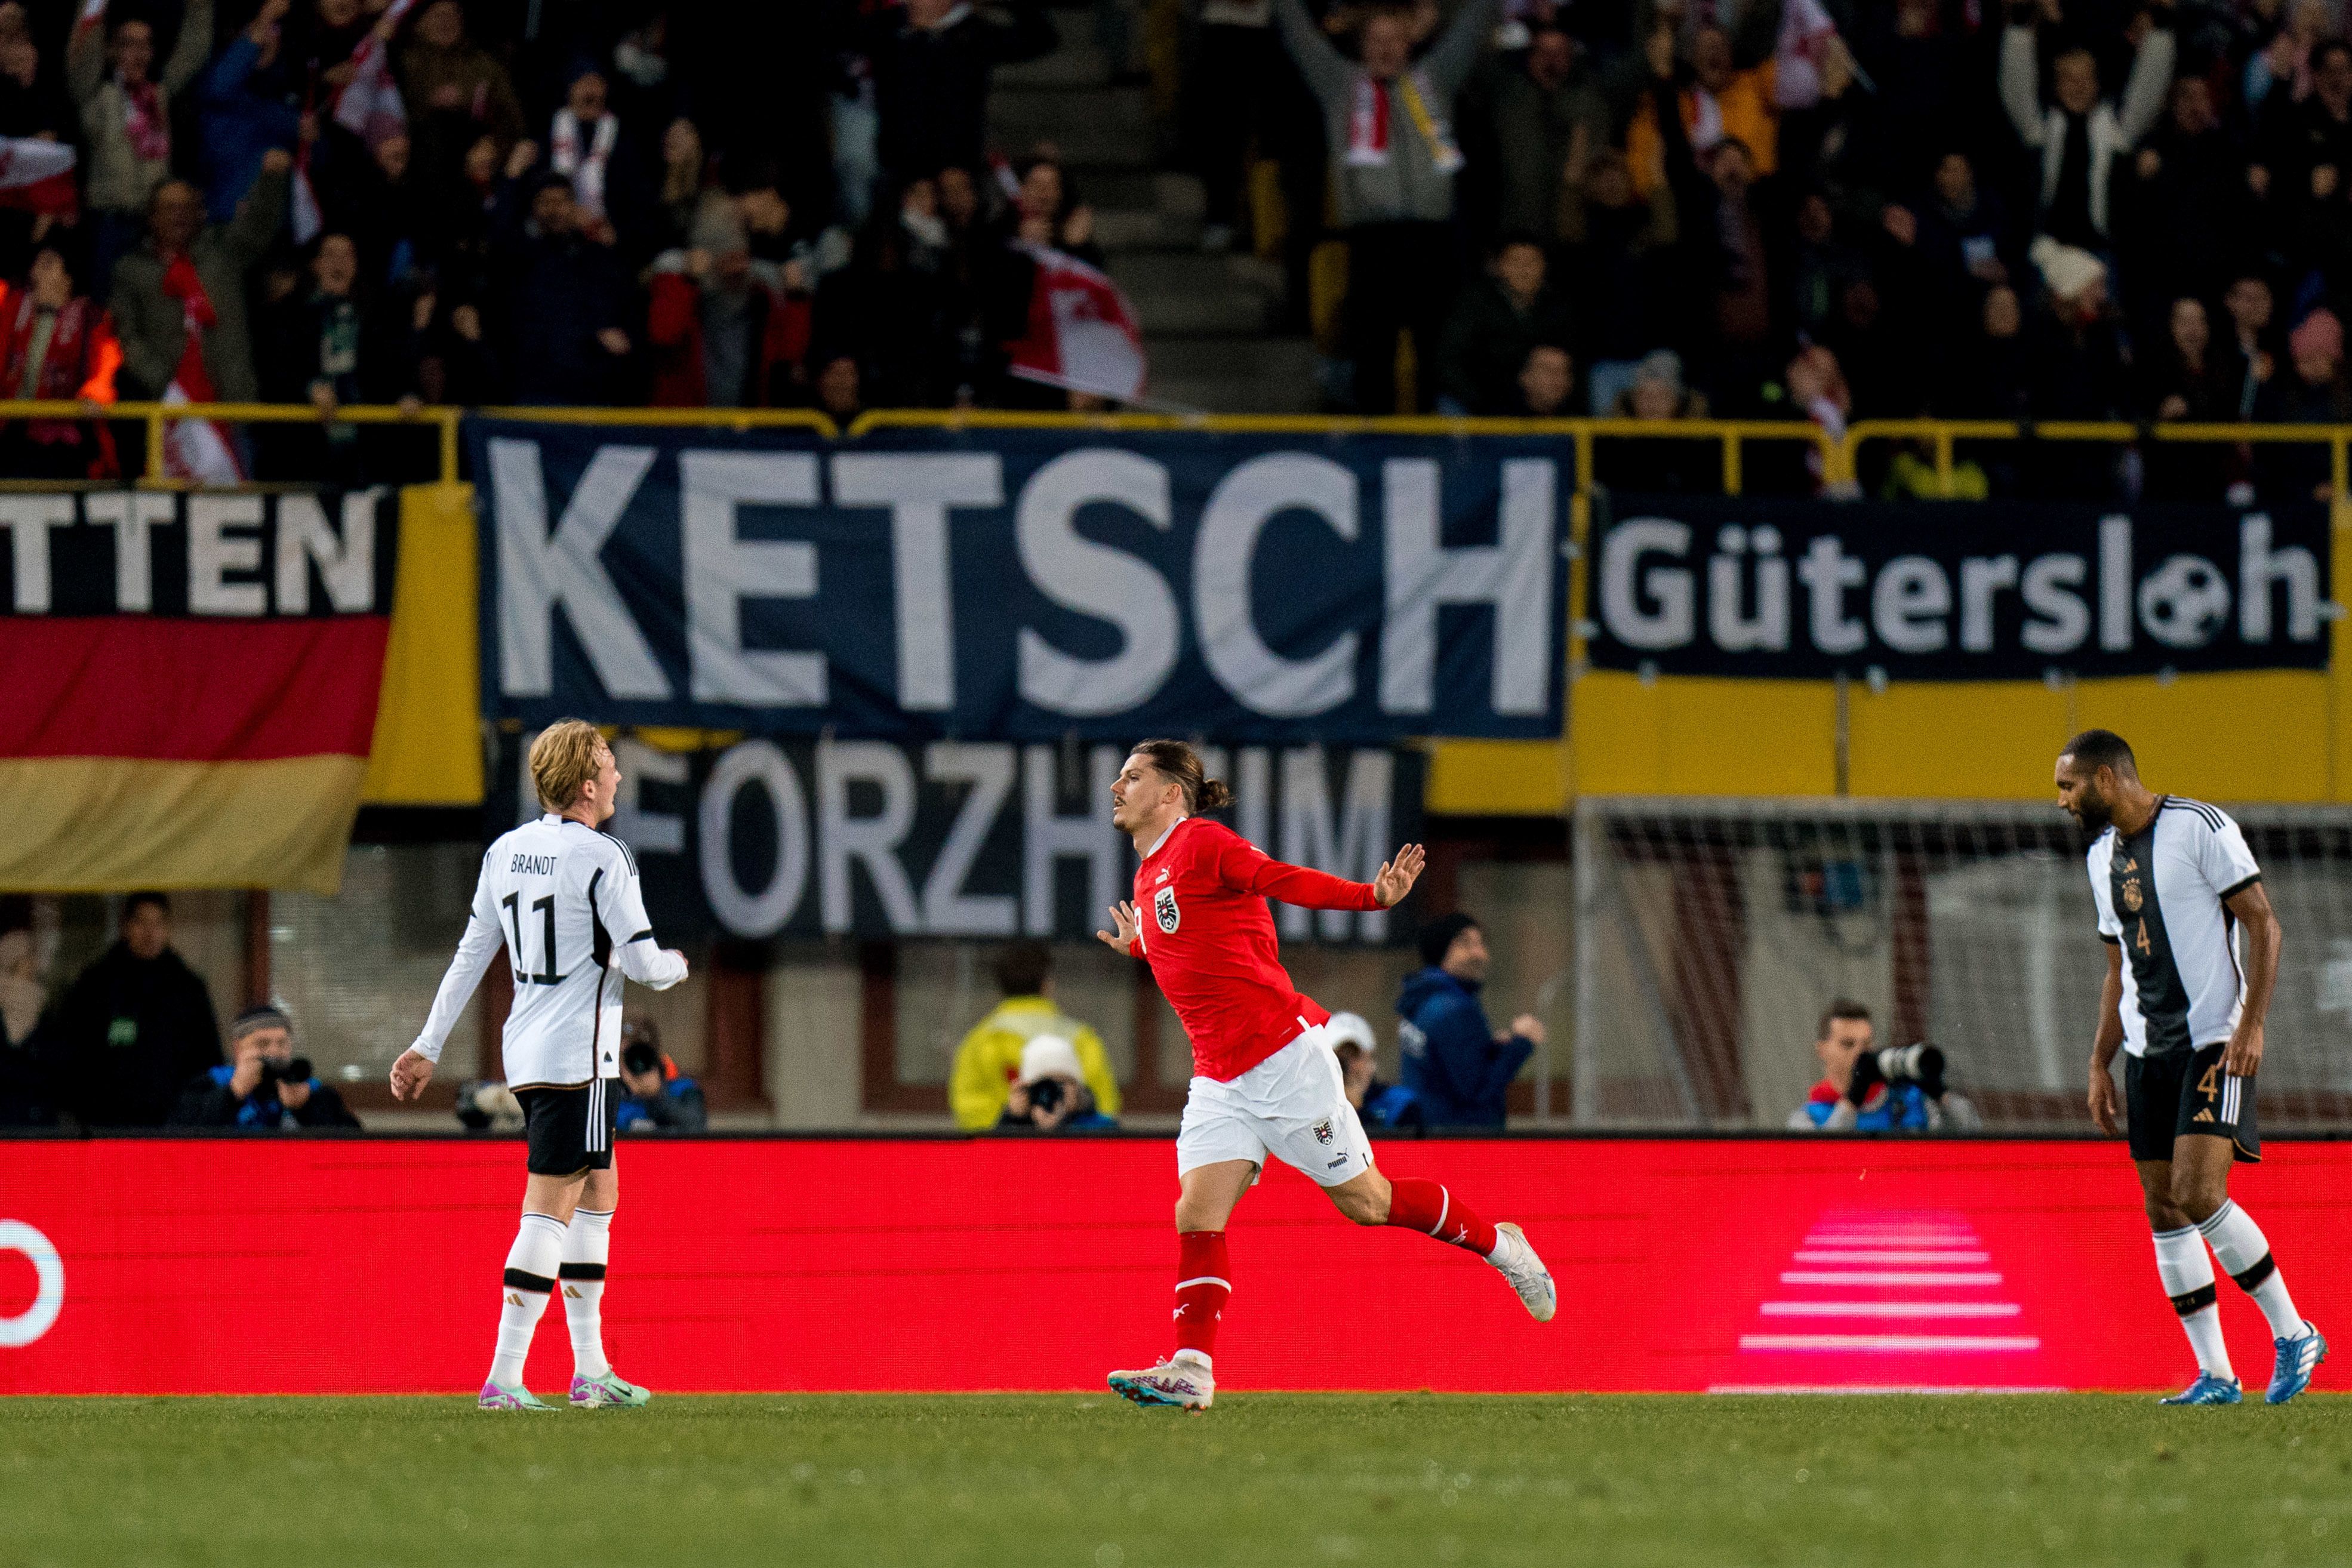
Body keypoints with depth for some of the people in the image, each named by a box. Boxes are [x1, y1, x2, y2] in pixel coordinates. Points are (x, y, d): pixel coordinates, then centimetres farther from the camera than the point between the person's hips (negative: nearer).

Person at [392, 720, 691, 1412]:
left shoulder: (505, 852, 10)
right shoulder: (602, 858, -12)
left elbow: (471, 954, 12)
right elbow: (642, 963, -11)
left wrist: (428, 1046, 15)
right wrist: (676, 964, 13)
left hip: (525, 1048, 8)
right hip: (578, 1054, -8)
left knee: (597, 1192, 18)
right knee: (551, 1208, -9)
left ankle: (591, 1370, 20)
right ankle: (504, 1378, -15)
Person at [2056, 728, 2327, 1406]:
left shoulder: (2202, 828, -9)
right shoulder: (2103, 855, 15)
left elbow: (2263, 925, -11)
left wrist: (2251, 1025, -19)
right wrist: (2099, 1065, 16)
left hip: (2215, 1044, -8)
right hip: (2147, 1053, 8)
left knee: (2198, 1195, -19)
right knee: (2164, 1210, 2)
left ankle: (2294, 1335, -5)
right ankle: (2215, 1376, 6)